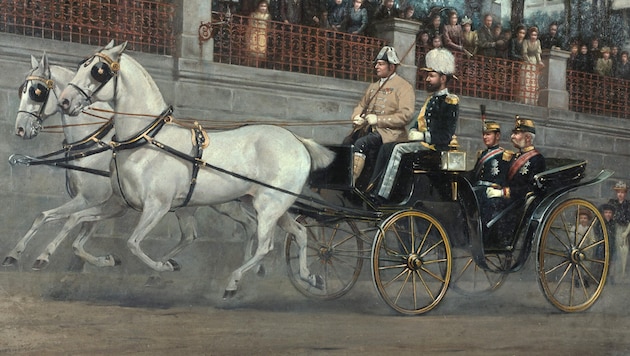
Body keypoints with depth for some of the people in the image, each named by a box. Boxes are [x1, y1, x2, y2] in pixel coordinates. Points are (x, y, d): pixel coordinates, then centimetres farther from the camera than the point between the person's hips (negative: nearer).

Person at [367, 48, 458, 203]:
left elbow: (445, 136, -15)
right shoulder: (431, 99, 23)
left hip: (436, 146, -9)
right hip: (422, 143, 9)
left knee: (397, 149, -27)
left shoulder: (450, 102, -7)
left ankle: (380, 197, -33)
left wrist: (422, 136, -14)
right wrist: (413, 132, 5)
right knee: (386, 148, -8)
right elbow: (419, 122, 26)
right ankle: (372, 191, -19)